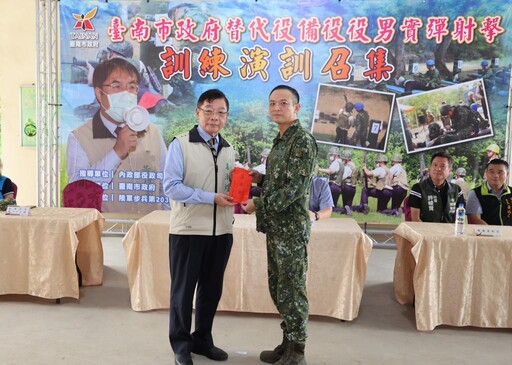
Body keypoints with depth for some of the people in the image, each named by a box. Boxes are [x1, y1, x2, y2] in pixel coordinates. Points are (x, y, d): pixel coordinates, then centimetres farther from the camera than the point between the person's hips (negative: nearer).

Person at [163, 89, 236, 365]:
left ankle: (202, 339, 32)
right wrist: (211, 198, -20)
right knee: (183, 289, 7)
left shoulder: (228, 150, 12)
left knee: (212, 289, 15)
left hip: (221, 231, 6)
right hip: (188, 230, -5)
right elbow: (171, 186, -15)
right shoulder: (180, 144, -6)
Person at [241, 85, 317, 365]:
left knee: (291, 290, 0)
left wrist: (258, 205, -15)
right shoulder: (280, 141, 15)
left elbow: (294, 189, -20)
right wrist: (260, 178, 7)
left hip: (291, 229, -9)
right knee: (278, 288, 15)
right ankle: (287, 342, 28)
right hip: (275, 227, 9)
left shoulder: (303, 141, -13)